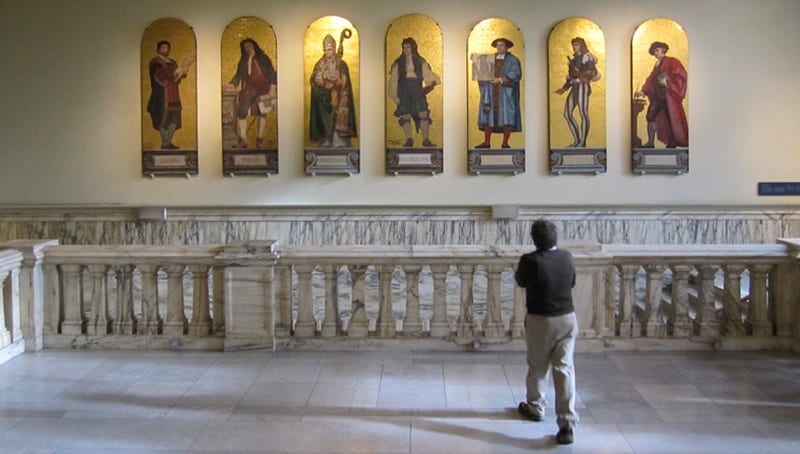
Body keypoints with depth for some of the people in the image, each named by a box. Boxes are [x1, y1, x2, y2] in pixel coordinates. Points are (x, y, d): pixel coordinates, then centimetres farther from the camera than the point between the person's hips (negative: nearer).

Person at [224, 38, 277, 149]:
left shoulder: (263, 58, 10)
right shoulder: (243, 61, 17)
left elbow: (272, 73, 4)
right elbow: (239, 74, 9)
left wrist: (273, 87, -9)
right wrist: (232, 84, -11)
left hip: (263, 89, -2)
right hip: (249, 89, 2)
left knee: (262, 113, -4)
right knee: (241, 111, -12)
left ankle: (260, 140, 0)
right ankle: (243, 140, -12)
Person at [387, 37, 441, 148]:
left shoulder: (420, 62, 12)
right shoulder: (399, 63, 10)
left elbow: (427, 74, 7)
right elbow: (394, 80, 8)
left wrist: (434, 81, -15)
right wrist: (394, 95, 0)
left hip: (417, 90, 0)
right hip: (403, 90, 0)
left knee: (423, 113, -11)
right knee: (405, 115, -4)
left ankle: (426, 140, -6)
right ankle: (409, 139, 5)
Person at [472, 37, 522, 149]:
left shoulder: (513, 60, 1)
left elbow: (516, 74, -12)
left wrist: (501, 80, -23)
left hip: (505, 92, -4)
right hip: (491, 92, 4)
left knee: (506, 116, -7)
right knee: (488, 115, -2)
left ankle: (505, 143, -4)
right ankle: (486, 142, -1)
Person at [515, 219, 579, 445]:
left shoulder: (530, 260, -17)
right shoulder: (567, 257, -3)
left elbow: (520, 281, 3)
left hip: (540, 320, -3)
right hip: (567, 318, 3)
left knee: (537, 367, 17)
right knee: (564, 369, 2)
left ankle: (535, 408, 38)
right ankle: (567, 424, -5)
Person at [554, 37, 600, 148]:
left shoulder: (587, 57, -1)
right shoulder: (574, 58, 21)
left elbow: (593, 73, -12)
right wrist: (564, 88, 16)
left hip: (583, 86, -8)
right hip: (574, 87, 8)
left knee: (583, 113, -11)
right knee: (567, 113, 3)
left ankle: (583, 142, -10)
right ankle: (577, 141, 10)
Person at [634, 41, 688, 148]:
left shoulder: (671, 62, -5)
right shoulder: (657, 65, 17)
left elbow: (681, 75, -14)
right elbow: (651, 80, 17)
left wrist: (667, 81, -23)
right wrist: (643, 91, 6)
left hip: (669, 95, -7)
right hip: (658, 96, 7)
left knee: (671, 118, -1)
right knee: (651, 117, -1)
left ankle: (673, 142, 9)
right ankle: (650, 143, 2)